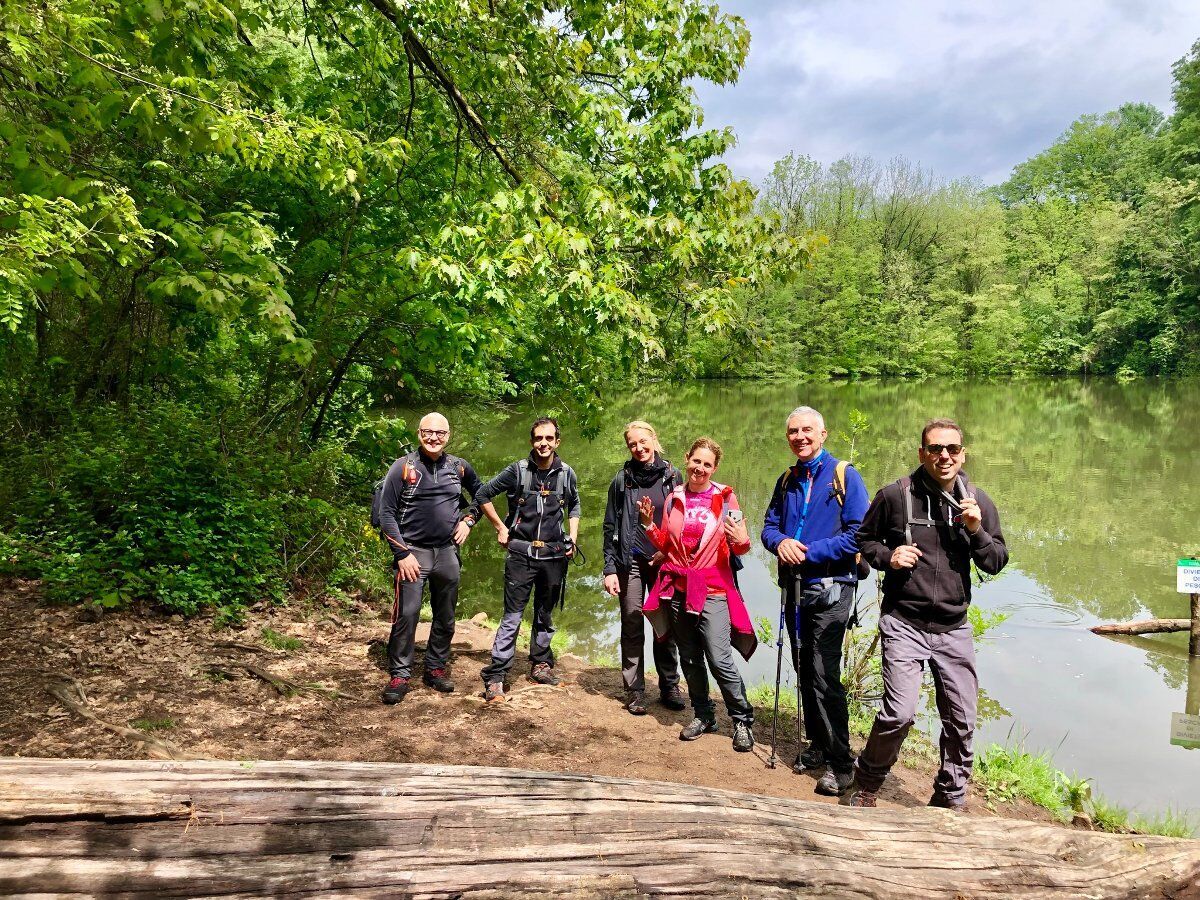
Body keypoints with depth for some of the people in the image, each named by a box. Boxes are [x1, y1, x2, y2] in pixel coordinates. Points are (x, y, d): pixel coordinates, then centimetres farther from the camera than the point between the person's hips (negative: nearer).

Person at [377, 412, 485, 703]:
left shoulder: (459, 467, 5)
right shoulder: (403, 467, -6)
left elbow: (481, 493, 23)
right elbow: (386, 513, -7)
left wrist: (468, 521, 7)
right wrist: (402, 553, -12)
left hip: (448, 553, 4)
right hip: (413, 552, -4)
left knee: (446, 618, 11)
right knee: (406, 615, -9)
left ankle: (436, 669, 26)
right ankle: (399, 675, 4)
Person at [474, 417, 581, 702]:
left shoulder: (567, 474, 4)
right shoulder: (518, 471, -5)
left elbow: (574, 506, 21)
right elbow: (483, 495, 4)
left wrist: (573, 538, 10)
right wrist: (500, 527, 0)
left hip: (554, 554, 3)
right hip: (520, 553, -3)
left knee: (545, 614, 14)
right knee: (512, 616, -5)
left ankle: (540, 664, 30)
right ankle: (495, 676, -2)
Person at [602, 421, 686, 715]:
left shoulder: (672, 476, 4)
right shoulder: (622, 479, 3)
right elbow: (610, 527, 3)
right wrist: (610, 569, -3)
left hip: (664, 560, 0)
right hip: (631, 561, 0)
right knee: (632, 624, 3)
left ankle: (669, 686, 19)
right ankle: (634, 689, 14)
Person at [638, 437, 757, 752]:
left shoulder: (725, 497, -3)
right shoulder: (674, 498, 7)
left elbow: (740, 547, -2)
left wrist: (741, 541, -24)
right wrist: (649, 525, -3)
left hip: (712, 591, -4)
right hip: (678, 590, 4)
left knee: (720, 660, -9)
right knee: (689, 658, 13)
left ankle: (743, 720, 10)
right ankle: (703, 716, 30)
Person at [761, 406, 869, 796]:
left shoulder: (845, 477, -6)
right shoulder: (786, 481, 12)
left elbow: (859, 533, -13)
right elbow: (769, 525, 13)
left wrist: (809, 552, -17)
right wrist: (781, 542, -10)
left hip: (830, 588, -6)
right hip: (794, 587, 6)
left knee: (825, 675, -8)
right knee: (805, 671, 14)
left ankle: (840, 762, 3)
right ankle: (818, 743, 29)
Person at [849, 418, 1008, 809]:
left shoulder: (978, 502, 3)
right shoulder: (895, 495, -6)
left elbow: (996, 563, 5)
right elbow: (864, 538, 7)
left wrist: (976, 531, -13)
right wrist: (887, 557, -13)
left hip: (954, 629, 4)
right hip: (904, 625, -4)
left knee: (961, 721, 11)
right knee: (899, 714, -14)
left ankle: (949, 799, 34)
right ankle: (867, 781, 13)